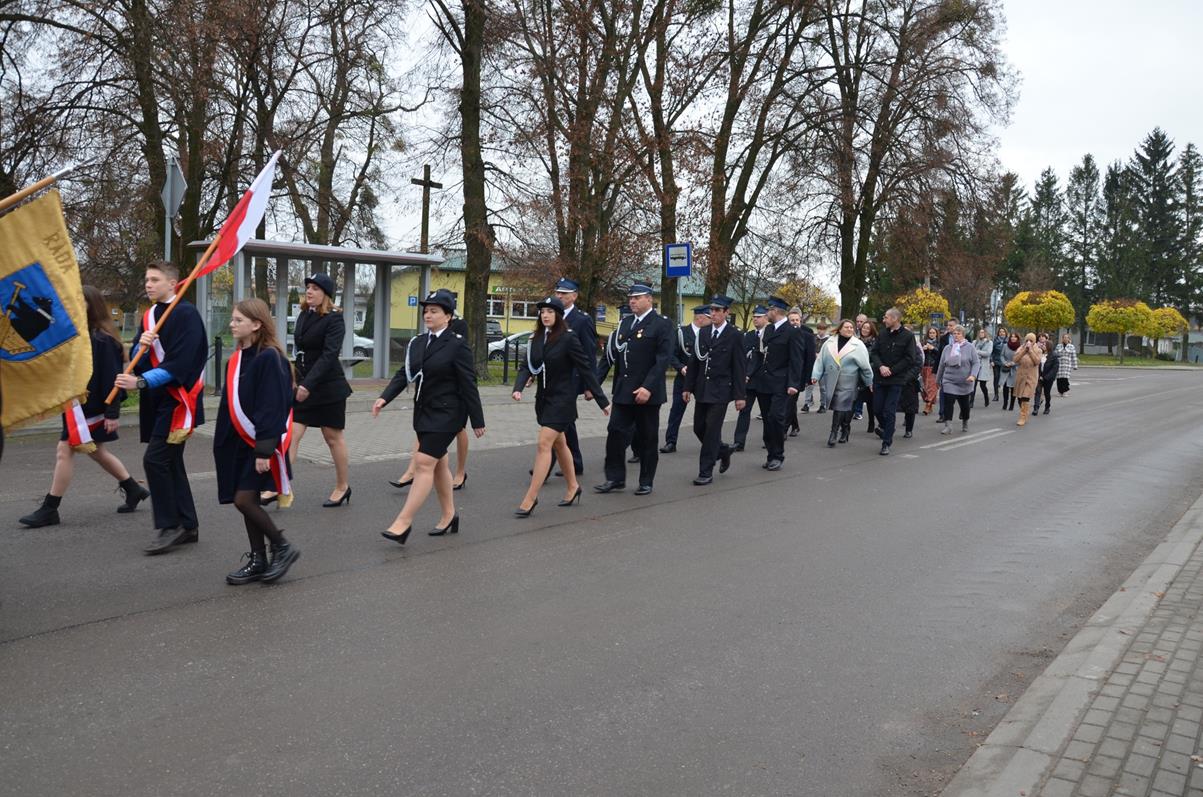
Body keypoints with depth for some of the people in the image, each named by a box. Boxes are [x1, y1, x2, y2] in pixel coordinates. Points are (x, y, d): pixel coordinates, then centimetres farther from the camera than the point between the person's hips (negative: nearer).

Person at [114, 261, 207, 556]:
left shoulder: (186, 314, -12)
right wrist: (141, 346, -11)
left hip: (178, 399, -8)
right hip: (156, 400, 9)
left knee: (155, 460, -13)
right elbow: (136, 360, 11)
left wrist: (141, 382, -26)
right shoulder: (148, 316, 12)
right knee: (169, 462, 10)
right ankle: (187, 526, 19)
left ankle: (169, 526, -2)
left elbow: (180, 363, -20)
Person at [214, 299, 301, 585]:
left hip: (260, 444, -8)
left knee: (244, 499, -9)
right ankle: (257, 561, 21)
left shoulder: (269, 358, -16)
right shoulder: (236, 358, 9)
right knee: (247, 500, 10)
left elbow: (272, 407, -20)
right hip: (238, 443, 8)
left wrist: (264, 449, -22)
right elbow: (231, 403, 16)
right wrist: (223, 443, 16)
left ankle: (283, 547, 8)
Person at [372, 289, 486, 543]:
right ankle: (448, 516, 29)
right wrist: (384, 398, -12)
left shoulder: (457, 345, -11)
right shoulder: (417, 343, 8)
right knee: (438, 464, 16)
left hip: (446, 414, -7)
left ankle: (403, 522, -9)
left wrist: (477, 421, -9)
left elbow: (468, 385, -10)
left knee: (424, 463, -11)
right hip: (424, 412, 7)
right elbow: (404, 374, 4)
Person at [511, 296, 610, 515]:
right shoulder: (536, 339, 4)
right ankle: (573, 486, 36)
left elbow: (586, 369, -13)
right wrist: (518, 388, -20)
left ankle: (531, 497, -9)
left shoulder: (568, 338, -14)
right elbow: (527, 366, 0)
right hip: (544, 398, 7)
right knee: (559, 444, 19)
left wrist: (602, 400, -11)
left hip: (562, 399, -7)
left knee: (544, 445, -12)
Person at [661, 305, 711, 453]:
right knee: (677, 409, 1)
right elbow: (672, 354, -5)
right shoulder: (681, 332, -4)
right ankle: (670, 442, 6)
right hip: (684, 378, -1)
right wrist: (681, 368, -19)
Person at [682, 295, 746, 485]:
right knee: (699, 428, 10)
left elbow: (740, 367, -7)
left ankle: (706, 472, 2)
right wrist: (688, 387, 7)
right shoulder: (703, 332, 8)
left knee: (712, 430, -5)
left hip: (721, 390, -6)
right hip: (702, 389, 6)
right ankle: (723, 451, 35)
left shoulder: (734, 336, -6)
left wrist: (740, 395, -10)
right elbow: (694, 361, 11)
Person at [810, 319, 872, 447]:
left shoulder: (858, 345, -2)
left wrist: (869, 382, 3)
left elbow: (865, 365, 0)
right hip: (832, 382, 3)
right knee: (836, 406, 9)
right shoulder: (829, 343, 6)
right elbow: (820, 360, 8)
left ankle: (833, 434, -8)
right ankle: (845, 430, 25)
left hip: (848, 383, -3)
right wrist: (816, 375, 2)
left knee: (841, 407, -9)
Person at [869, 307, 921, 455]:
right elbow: (874, 353, 6)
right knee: (877, 409, 6)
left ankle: (886, 443, 3)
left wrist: (892, 370, -13)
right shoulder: (882, 334, 7)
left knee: (889, 412, -5)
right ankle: (887, 431, 32)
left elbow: (910, 359, -8)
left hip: (896, 380, -4)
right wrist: (880, 366, -12)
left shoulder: (908, 336, -5)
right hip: (879, 378, 4)